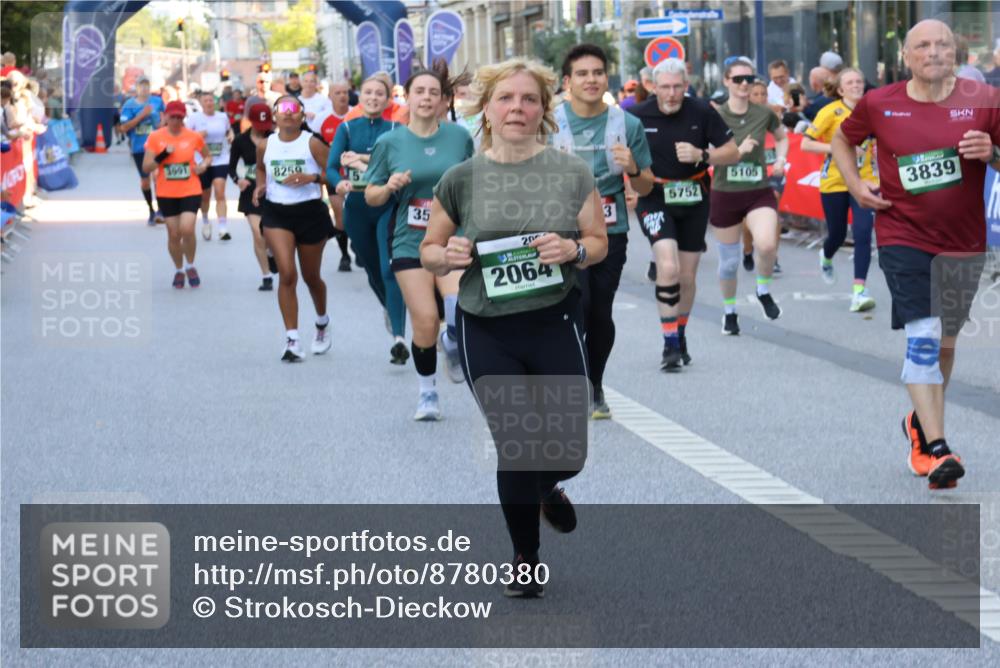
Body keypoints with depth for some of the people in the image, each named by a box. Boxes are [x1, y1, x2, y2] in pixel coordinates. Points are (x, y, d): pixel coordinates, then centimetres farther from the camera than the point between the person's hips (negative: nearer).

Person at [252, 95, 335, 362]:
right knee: (287, 274, -14)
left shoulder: (312, 144, -7)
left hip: (310, 211, -1)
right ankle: (292, 339, -11)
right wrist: (260, 186, 4)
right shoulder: (265, 146, 3)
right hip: (276, 212, 1)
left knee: (311, 276, 13)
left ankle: (322, 323, 43)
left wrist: (311, 177, -23)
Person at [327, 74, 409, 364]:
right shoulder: (347, 129, 5)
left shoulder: (396, 130, 2)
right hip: (357, 207, 3)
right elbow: (331, 167, -6)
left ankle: (398, 338, -23)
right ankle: (391, 310, 45)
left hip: (388, 206, -3)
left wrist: (364, 160, -16)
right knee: (373, 270, 16)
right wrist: (339, 183, -28)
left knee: (390, 270, -16)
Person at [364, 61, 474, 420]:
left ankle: (452, 344, 14)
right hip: (410, 243, 0)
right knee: (425, 321, -6)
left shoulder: (459, 136, 2)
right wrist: (389, 187, -14)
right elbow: (371, 196, 5)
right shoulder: (389, 142, 0)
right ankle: (427, 392, 16)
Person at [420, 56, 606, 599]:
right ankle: (526, 561, 23)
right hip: (486, 332, -1)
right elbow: (429, 251, 8)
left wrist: (573, 249, -16)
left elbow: (600, 243, 6)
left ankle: (548, 486, 43)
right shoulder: (461, 179, -2)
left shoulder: (571, 172, -1)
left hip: (556, 323, 1)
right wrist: (448, 255, -14)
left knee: (568, 445, 3)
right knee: (514, 446, 1)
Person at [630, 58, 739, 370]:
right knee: (668, 268, -21)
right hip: (655, 200, -2)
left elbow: (732, 153, -1)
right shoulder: (637, 116, -9)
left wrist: (702, 156, -18)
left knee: (687, 277, 11)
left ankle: (680, 335, 35)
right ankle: (670, 344, -12)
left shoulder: (702, 112, -6)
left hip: (694, 200, 2)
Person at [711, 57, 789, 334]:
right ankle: (729, 312, 33)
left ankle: (763, 291, 4)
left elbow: (782, 137, 19)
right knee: (729, 261, 9)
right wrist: (738, 150, -21)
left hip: (759, 193, 0)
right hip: (725, 194, 0)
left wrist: (780, 160, 1)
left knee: (767, 245, -26)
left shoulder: (764, 114, -1)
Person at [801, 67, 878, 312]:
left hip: (864, 181, 2)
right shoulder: (831, 112, -10)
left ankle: (859, 291, -14)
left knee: (863, 232, -16)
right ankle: (826, 258, 51)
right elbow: (806, 144, -14)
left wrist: (876, 149, 1)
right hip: (834, 182, -2)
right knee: (838, 234, 13)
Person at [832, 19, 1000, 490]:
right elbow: (842, 140, 15)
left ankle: (921, 423, 39)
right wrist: (854, 184, 1)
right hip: (904, 237, -2)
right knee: (922, 338, -15)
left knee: (945, 342, 15)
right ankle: (937, 450, -17)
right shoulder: (879, 104, -3)